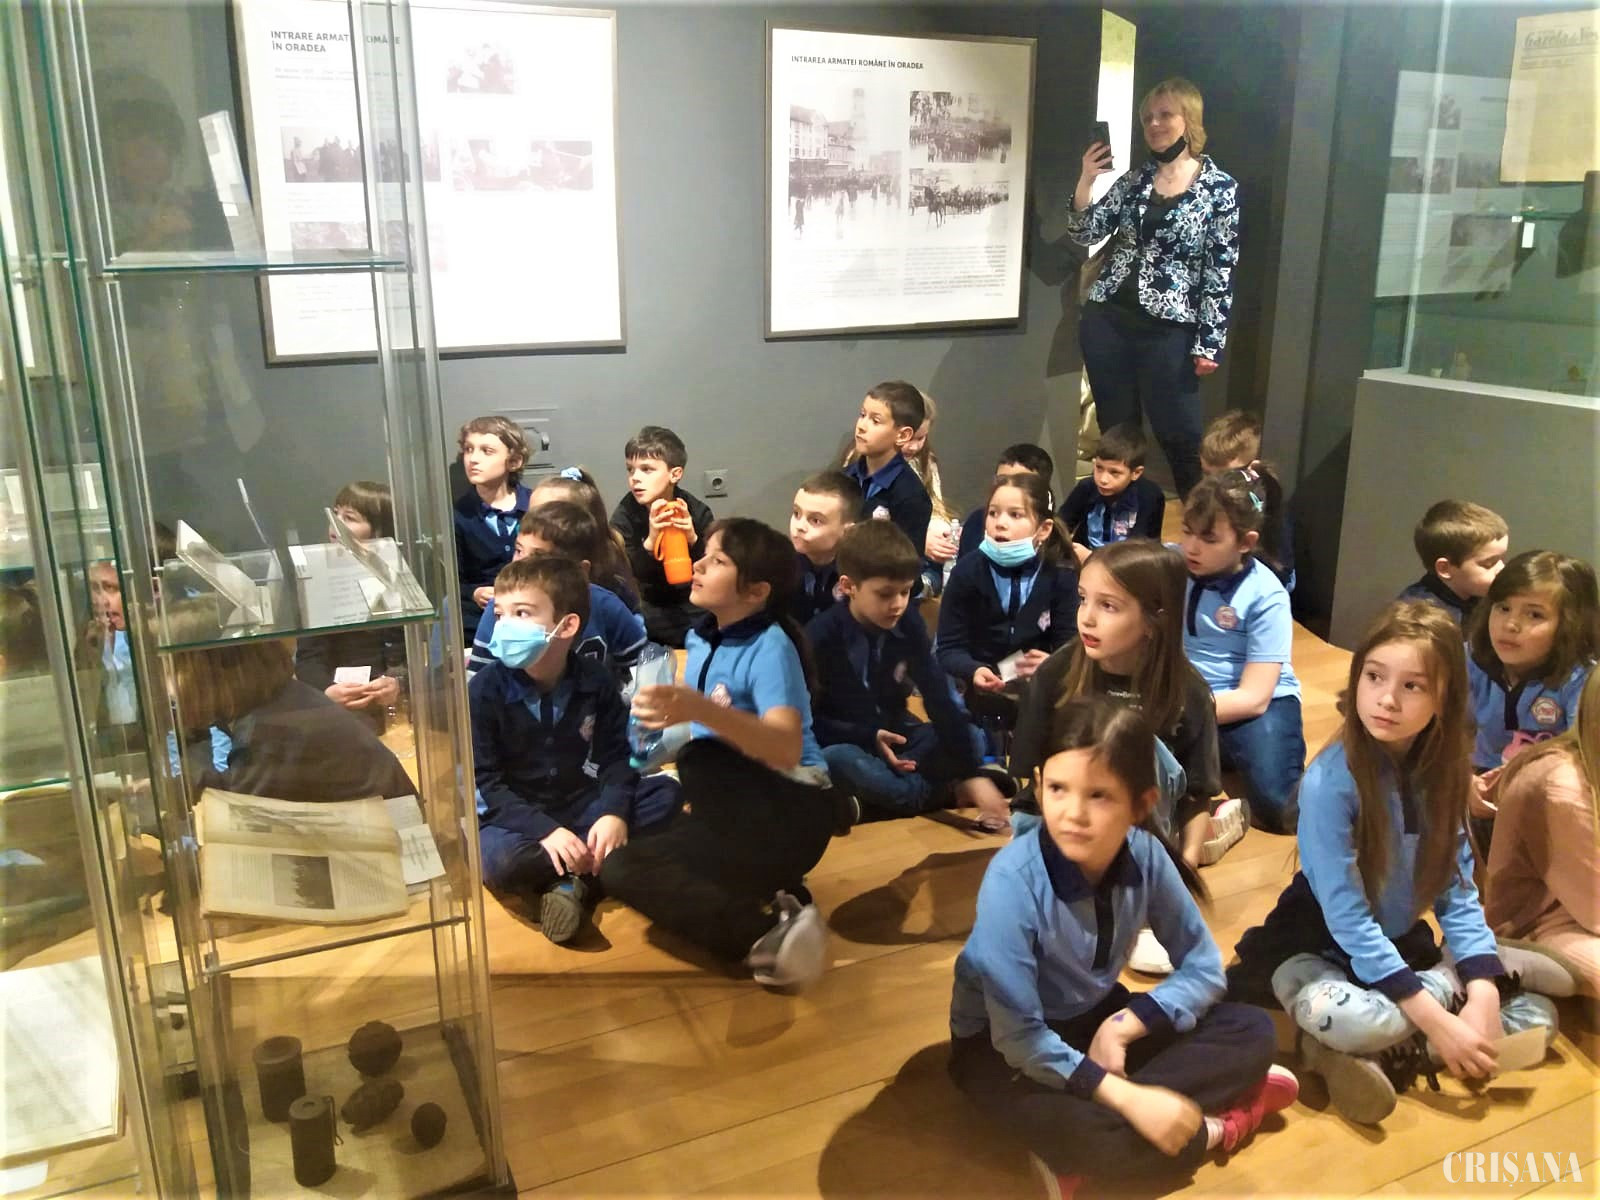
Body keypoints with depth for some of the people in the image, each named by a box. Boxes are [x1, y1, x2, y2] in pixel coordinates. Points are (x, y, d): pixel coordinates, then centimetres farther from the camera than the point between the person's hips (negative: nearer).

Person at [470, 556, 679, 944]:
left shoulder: (595, 680, -7)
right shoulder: (486, 688, -14)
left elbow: (615, 757, -3)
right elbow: (484, 783, -15)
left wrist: (614, 812, -24)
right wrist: (544, 831, -28)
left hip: (582, 804, 4)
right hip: (515, 814, -3)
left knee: (666, 794, -16)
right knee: (502, 861, -37)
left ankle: (572, 878, -21)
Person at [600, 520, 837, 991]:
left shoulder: (771, 647, -18)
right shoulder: (701, 639, 5)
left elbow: (786, 749, -35)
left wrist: (701, 711, -47)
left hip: (788, 812, -9)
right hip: (733, 808, 9)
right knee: (621, 868, 0)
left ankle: (769, 933, -22)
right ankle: (773, 910, -7)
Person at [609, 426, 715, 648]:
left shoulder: (697, 512, -10)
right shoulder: (624, 515, -11)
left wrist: (694, 540, -26)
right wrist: (650, 542, -32)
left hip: (693, 602, 1)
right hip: (648, 603, 0)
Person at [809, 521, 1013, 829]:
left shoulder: (908, 624, -10)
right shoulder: (821, 636, -19)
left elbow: (940, 696, -15)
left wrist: (972, 773, -24)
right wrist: (869, 736, -26)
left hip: (895, 735, 4)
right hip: (843, 744, -4)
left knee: (972, 737, -15)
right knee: (838, 763, -38)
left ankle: (882, 786, -24)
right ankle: (948, 793, -23)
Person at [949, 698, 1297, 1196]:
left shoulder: (1146, 855, -17)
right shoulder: (1013, 881, -31)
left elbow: (1203, 968, -7)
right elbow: (1020, 1036, -28)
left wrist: (1121, 1027, -19)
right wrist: (1127, 1098, -32)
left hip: (1096, 1017, 6)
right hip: (1002, 1044, -5)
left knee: (1251, 1031, -8)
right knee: (1081, 1132, -34)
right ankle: (1216, 1124, -5)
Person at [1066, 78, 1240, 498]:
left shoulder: (1220, 187, -2)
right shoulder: (1134, 180, 10)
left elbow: (1221, 271, -5)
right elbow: (1085, 234, 6)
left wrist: (1209, 342, -9)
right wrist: (1086, 181, -8)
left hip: (1168, 330, -4)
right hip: (1107, 320, 4)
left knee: (1180, 439, 0)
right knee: (1117, 433, 11)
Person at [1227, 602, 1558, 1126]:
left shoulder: (1445, 770, -6)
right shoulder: (1330, 780, -24)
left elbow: (1458, 892, -5)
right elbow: (1347, 918, -25)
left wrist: (1483, 993, -20)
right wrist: (1434, 1019, -28)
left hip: (1402, 944, 7)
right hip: (1318, 945, -7)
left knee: (1536, 1015, -7)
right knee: (1352, 1021, -38)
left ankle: (1376, 1059, -10)